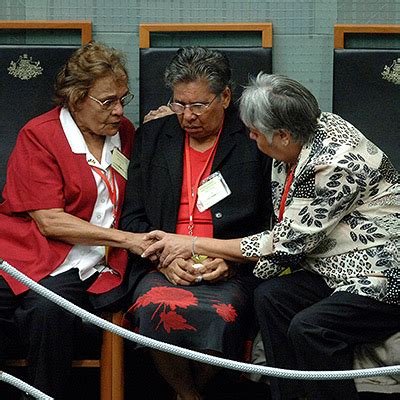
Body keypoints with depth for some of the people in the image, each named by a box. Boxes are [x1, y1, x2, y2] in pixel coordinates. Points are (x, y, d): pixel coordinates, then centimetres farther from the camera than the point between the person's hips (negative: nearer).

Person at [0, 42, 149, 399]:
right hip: (29, 251, -2)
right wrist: (126, 239, -10)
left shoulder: (123, 132, 16)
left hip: (82, 268, 3)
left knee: (48, 309, -32)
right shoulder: (39, 135, -1)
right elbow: (49, 221, -8)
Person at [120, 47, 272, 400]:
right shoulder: (152, 136, 14)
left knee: (219, 316, -35)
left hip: (231, 273, -2)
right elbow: (132, 218, 13)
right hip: (164, 268, 2)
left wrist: (231, 261, -10)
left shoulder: (255, 141, 5)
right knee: (155, 310, -32)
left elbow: (273, 224, 5)